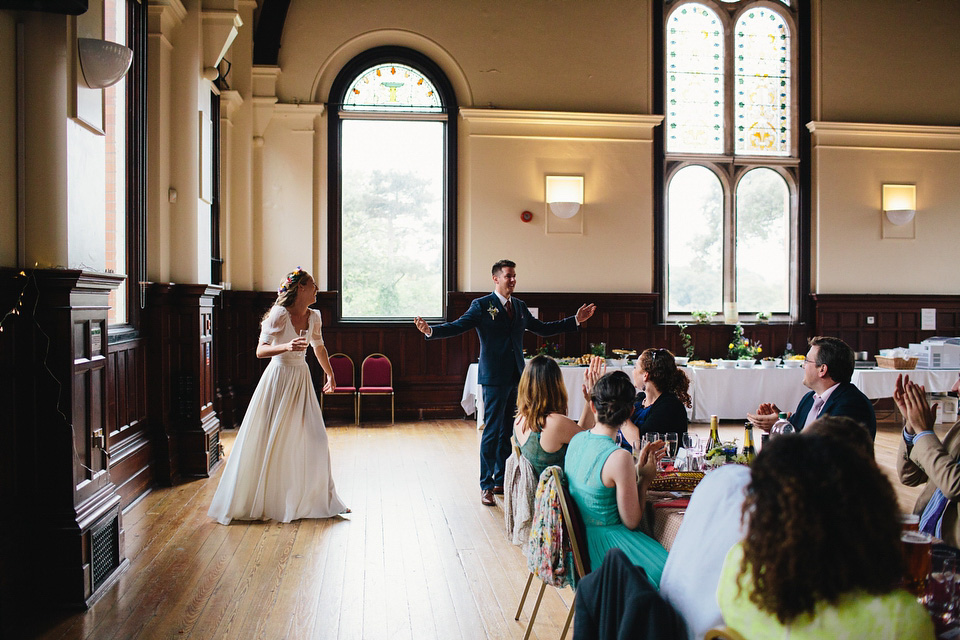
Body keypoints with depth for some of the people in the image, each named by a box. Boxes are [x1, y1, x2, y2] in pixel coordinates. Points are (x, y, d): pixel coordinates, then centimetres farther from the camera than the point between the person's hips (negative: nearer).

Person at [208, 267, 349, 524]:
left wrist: (330, 375, 25)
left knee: (314, 438, 4)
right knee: (269, 443, 0)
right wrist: (286, 347, -36)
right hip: (279, 380, -6)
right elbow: (260, 351, -20)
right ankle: (254, 502, 15)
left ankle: (318, 498, 18)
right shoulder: (280, 314, -15)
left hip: (302, 380, 6)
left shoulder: (313, 316, 4)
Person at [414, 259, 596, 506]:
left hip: (517, 378, 6)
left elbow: (542, 328, 21)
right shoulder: (481, 305, -3)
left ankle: (502, 480, 22)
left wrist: (575, 320, 20)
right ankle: (486, 486, 5)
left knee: (509, 432, 11)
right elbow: (458, 326, -11)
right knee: (492, 432, -4)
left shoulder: (519, 307, 14)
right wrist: (431, 330, -28)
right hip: (494, 378, -6)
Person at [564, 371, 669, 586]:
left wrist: (637, 468, 9)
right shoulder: (619, 458, -25)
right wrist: (645, 479, -4)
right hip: (607, 547, -8)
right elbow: (631, 522, -15)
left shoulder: (577, 440, -1)